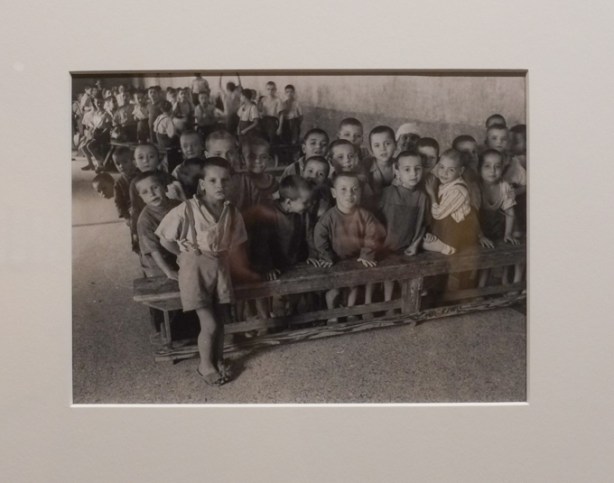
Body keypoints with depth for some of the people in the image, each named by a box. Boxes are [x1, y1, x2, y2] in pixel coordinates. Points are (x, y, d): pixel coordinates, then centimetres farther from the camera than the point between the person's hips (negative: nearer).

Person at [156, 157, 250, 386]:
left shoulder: (232, 213, -1)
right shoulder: (187, 210, -16)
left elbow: (237, 241, 15)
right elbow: (165, 240, -8)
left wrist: (224, 258, 3)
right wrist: (186, 255, -1)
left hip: (220, 268, 4)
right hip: (195, 269, -4)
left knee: (219, 321, 11)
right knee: (210, 324, -4)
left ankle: (219, 361, 32)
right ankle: (205, 365, 20)